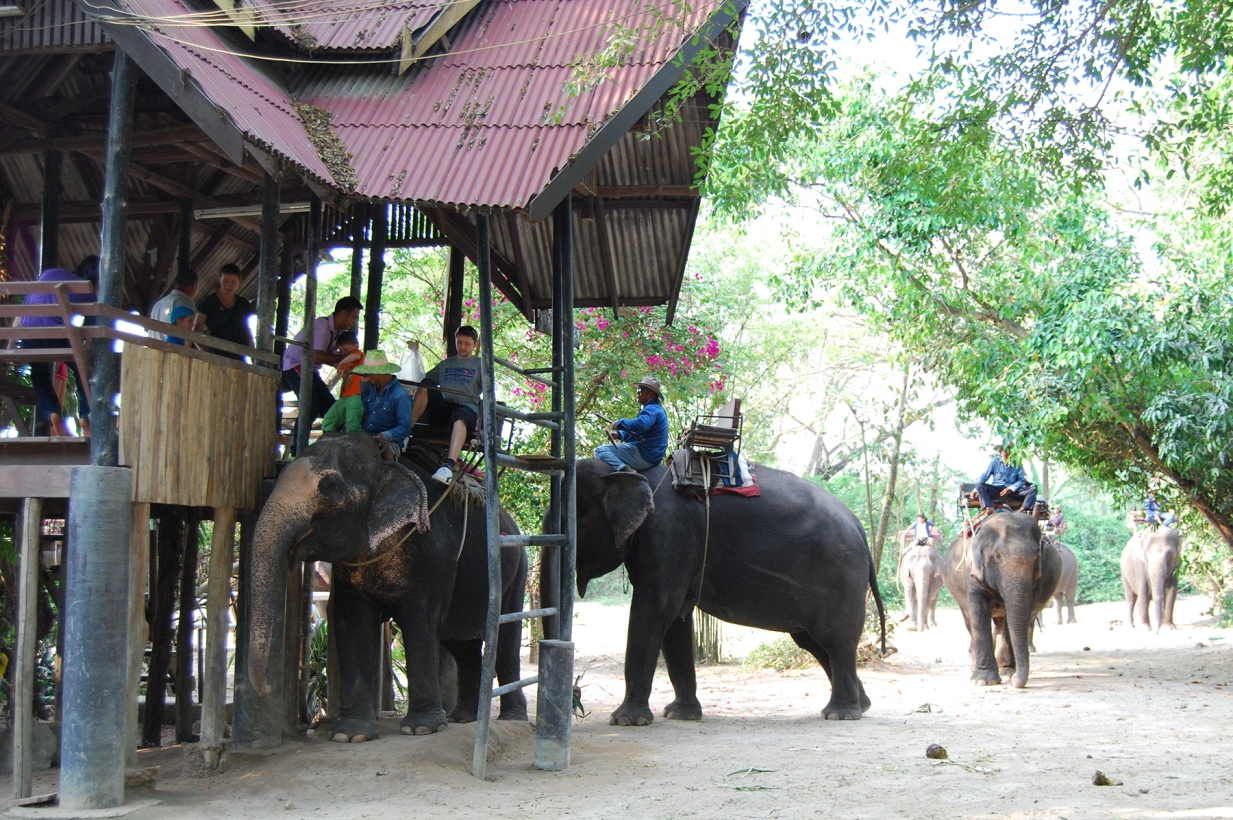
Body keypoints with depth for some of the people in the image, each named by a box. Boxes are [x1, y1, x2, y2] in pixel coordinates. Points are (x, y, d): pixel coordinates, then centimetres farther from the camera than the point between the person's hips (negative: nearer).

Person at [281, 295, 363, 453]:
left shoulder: (338, 330, 2)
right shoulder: (322, 325, -25)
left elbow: (328, 357, 4)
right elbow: (317, 357, -32)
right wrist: (344, 357, -24)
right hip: (294, 367, -9)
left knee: (330, 406, 3)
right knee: (311, 407, -21)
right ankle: (297, 450, -14)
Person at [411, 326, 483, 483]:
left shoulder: (480, 365, 18)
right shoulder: (446, 364, 30)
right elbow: (425, 382, 25)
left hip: (467, 408, -4)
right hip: (442, 408, 4)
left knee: (459, 416, -40)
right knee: (425, 385, -21)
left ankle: (449, 464, -60)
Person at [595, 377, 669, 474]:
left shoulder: (652, 409, -13)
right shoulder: (657, 409, 21)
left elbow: (641, 424, -34)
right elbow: (635, 432, 27)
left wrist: (620, 423, -18)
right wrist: (619, 434, 10)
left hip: (643, 456, -11)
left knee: (600, 451, -18)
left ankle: (626, 469, -34)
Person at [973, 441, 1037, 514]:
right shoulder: (995, 461, 3)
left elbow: (1021, 480, 2)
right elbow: (984, 476, 2)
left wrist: (1010, 489, -14)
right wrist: (976, 489, -12)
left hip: (1013, 490, 1)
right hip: (996, 488, -1)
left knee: (1033, 488, -23)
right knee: (979, 485, -29)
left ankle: (1022, 511, -41)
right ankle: (990, 509, -50)